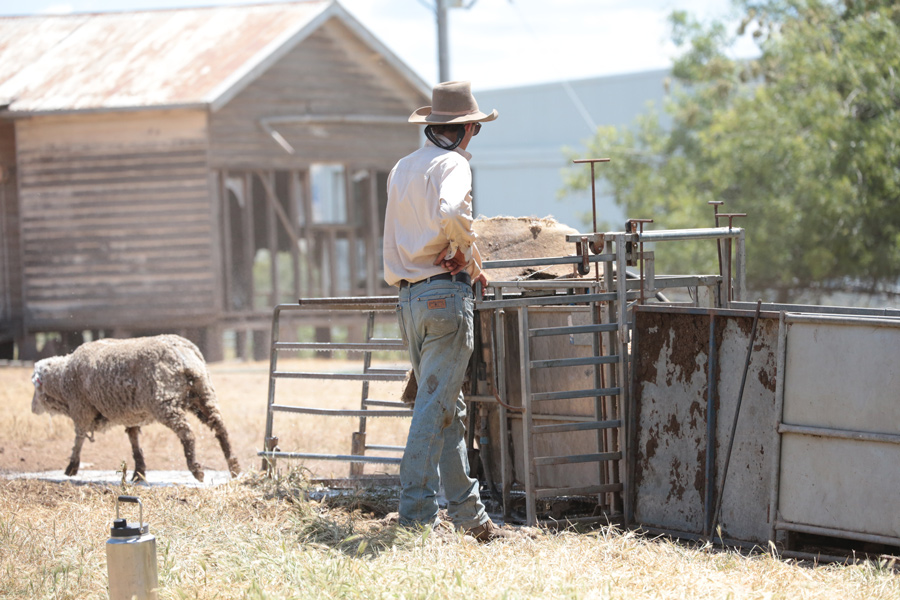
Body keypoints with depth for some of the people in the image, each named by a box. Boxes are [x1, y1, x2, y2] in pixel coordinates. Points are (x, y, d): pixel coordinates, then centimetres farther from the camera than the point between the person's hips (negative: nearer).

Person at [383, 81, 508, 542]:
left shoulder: (400, 170, 18)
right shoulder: (451, 163, -7)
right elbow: (451, 214, -27)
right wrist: (472, 263, -13)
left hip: (409, 297, 8)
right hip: (445, 292, -8)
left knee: (447, 407, 11)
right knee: (435, 405, -7)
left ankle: (467, 512, 13)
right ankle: (415, 512, -9)